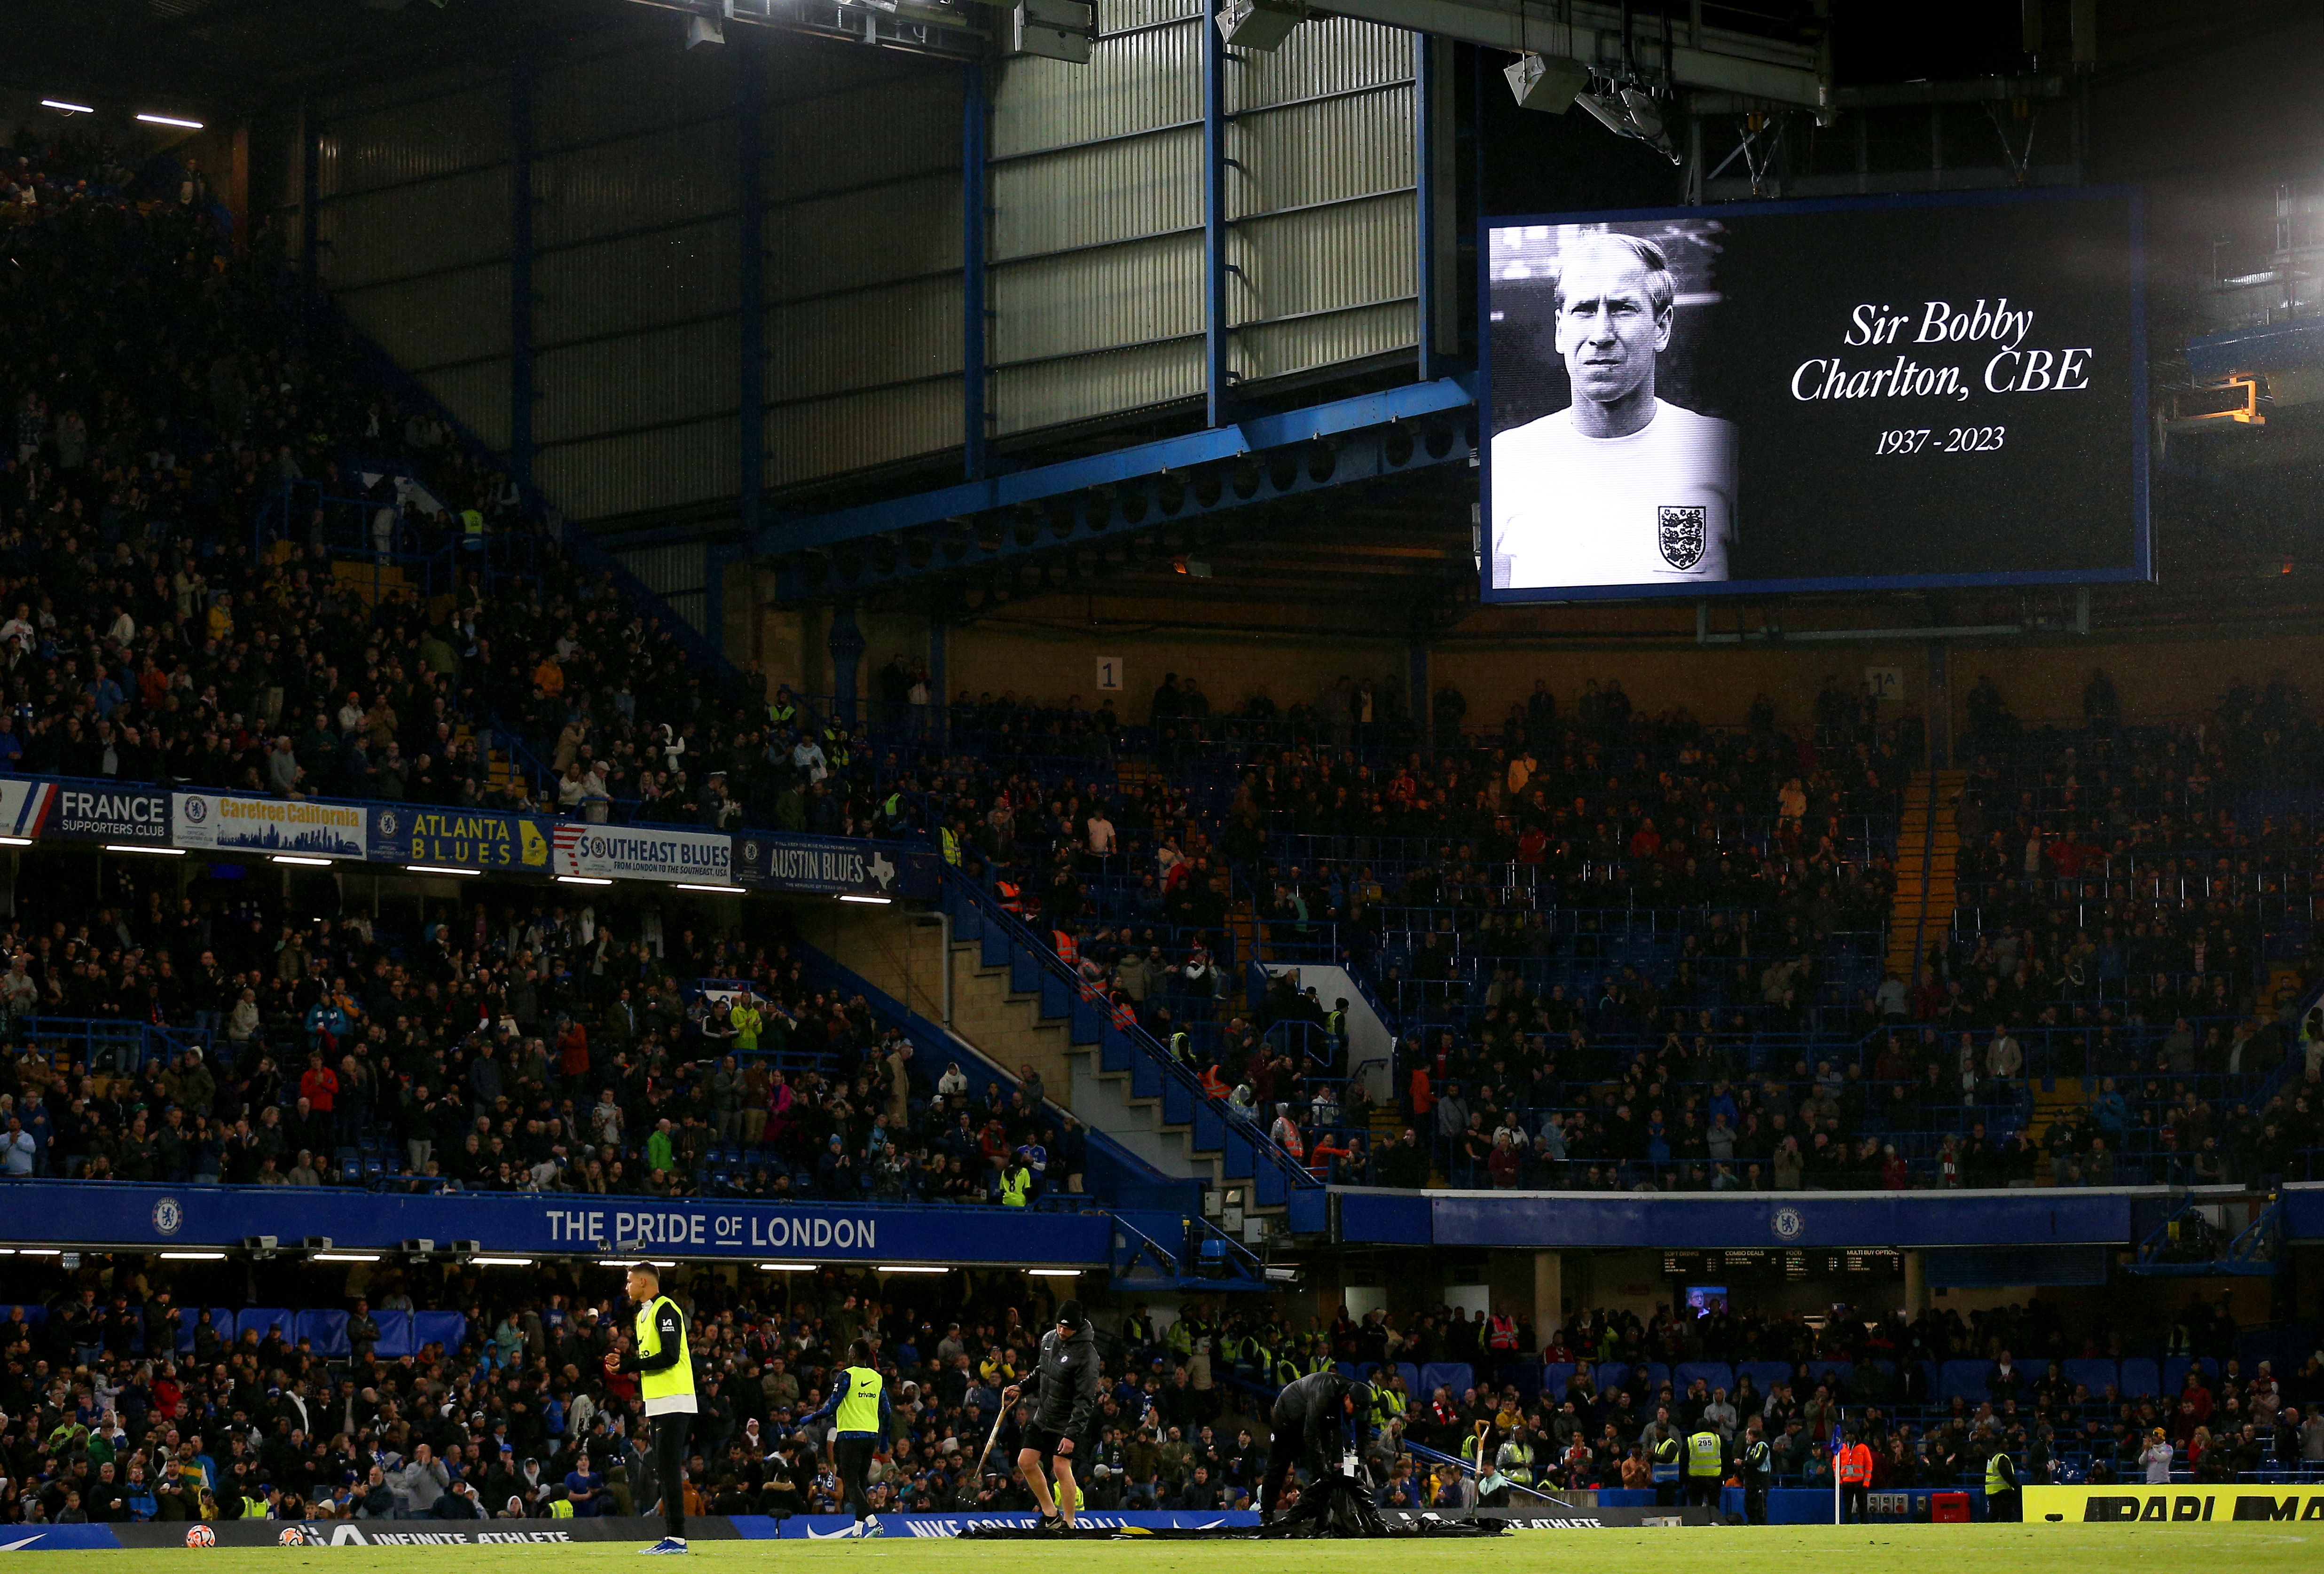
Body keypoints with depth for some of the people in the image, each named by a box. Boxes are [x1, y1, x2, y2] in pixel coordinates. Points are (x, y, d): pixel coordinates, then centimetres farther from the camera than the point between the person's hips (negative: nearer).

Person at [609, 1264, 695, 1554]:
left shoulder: (665, 1310, -11)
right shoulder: (643, 1315, 20)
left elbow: (670, 1356, -20)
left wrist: (630, 1364, -14)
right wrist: (623, 1361, 6)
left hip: (674, 1400, -10)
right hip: (658, 1403, 10)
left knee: (669, 1468, -12)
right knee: (664, 1471, 9)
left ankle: (677, 1538, -14)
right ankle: (671, 1537, 12)